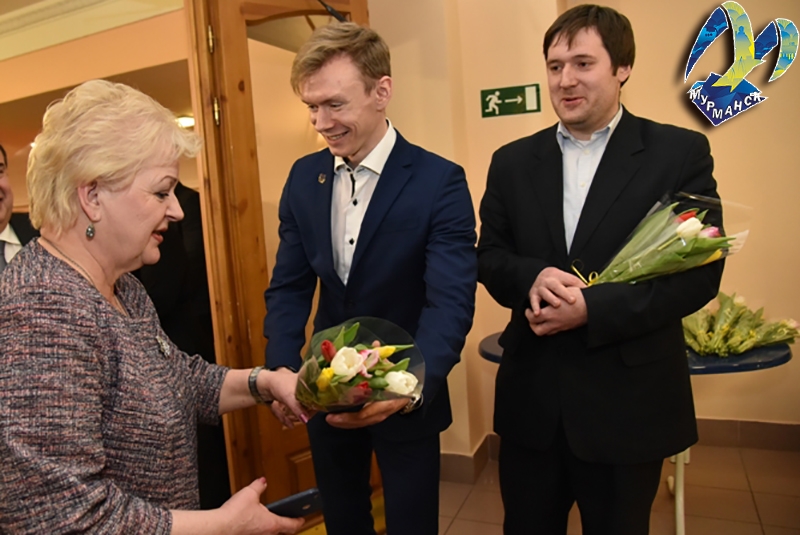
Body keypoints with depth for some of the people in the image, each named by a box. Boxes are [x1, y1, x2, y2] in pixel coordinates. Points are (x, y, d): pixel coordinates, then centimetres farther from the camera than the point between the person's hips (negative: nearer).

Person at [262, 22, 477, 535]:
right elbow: (289, 286, 0)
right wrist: (283, 367, -16)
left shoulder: (439, 181, -17)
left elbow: (451, 302, -23)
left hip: (405, 395, -4)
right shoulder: (304, 177, -2)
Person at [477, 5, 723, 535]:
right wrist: (532, 278, -17)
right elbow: (489, 257, 6)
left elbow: (700, 271, -8)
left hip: (628, 401, -2)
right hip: (530, 398, 3)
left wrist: (593, 309, -20)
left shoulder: (681, 152, -3)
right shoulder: (512, 161, 6)